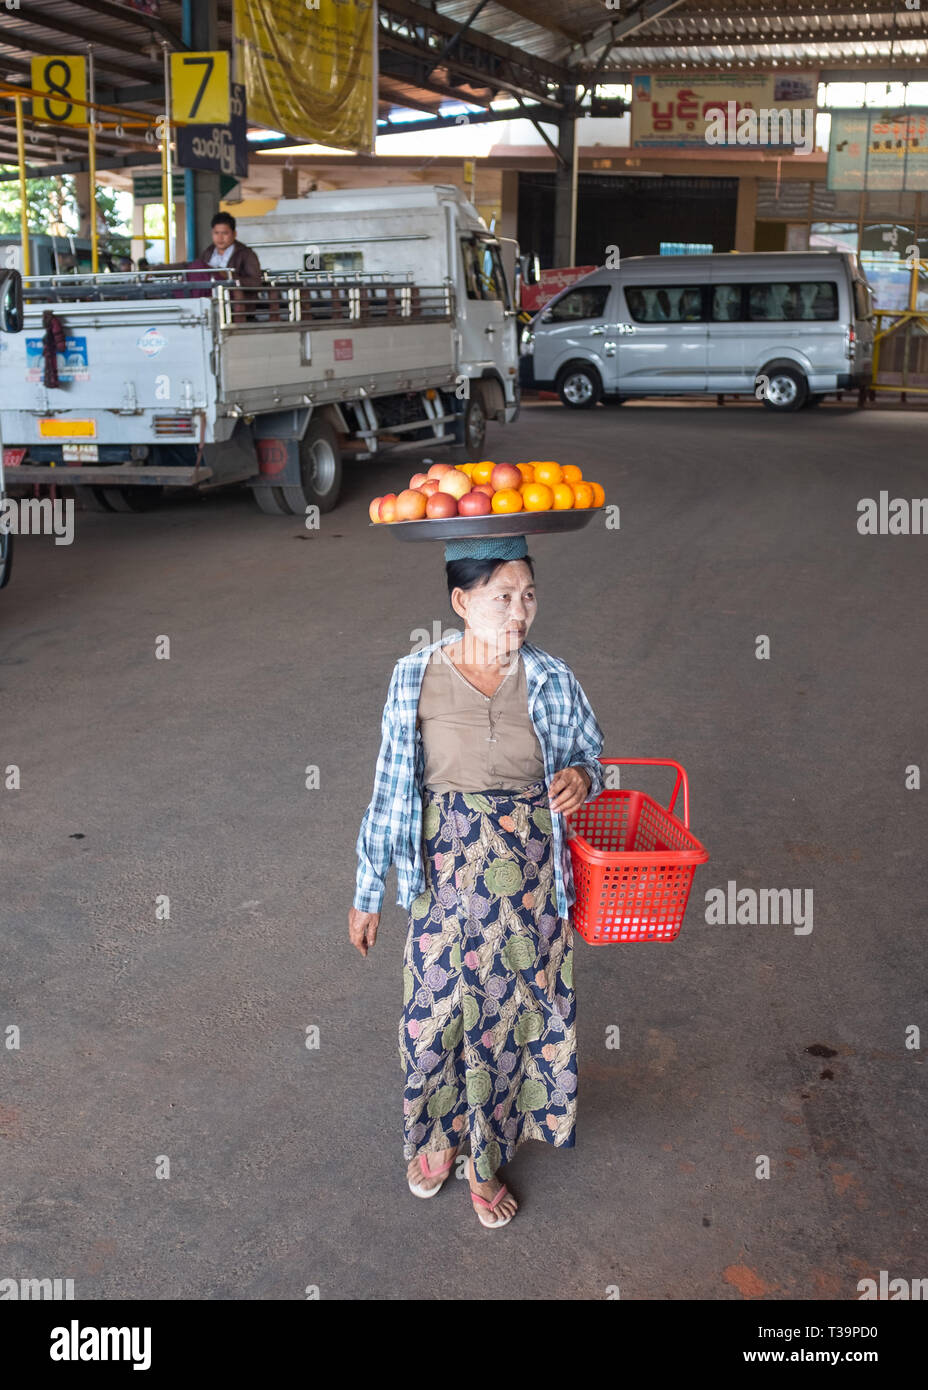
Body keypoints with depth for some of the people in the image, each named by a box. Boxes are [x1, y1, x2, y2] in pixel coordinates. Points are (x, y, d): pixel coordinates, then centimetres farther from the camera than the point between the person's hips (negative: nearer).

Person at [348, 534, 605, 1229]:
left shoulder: (552, 680, -7)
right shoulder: (416, 678, -9)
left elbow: (592, 758, 8)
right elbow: (391, 787, -1)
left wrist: (581, 779, -18)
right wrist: (368, 891, 4)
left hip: (527, 877, 1)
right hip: (444, 874, 0)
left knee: (508, 1014, 12)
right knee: (435, 1011, 12)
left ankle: (487, 1159, 36)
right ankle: (438, 1135, 42)